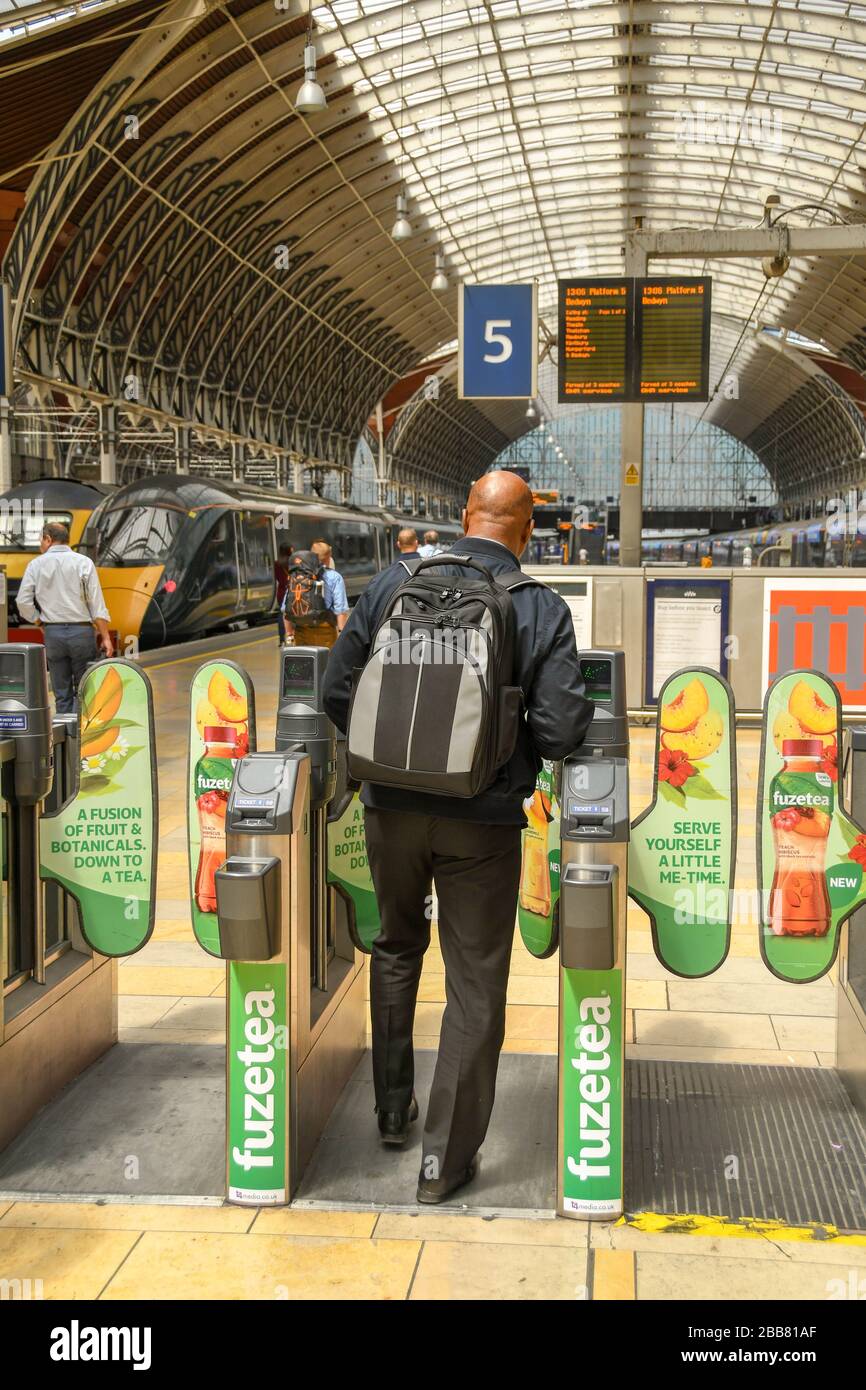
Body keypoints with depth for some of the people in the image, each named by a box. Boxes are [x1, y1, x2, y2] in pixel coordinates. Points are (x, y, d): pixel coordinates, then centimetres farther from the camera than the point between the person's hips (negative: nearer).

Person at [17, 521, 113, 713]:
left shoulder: (36, 565, 4)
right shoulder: (83, 562, 0)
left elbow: (23, 603, -1)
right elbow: (97, 604, -5)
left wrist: (42, 623, 12)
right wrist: (105, 638, -3)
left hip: (52, 632, 2)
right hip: (82, 631, -2)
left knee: (62, 693, 8)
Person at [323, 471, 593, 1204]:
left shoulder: (394, 582, -2)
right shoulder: (544, 609, -8)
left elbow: (338, 692, 0)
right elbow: (559, 731, -14)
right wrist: (509, 733, 7)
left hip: (392, 804, 3)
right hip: (482, 816, -3)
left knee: (397, 946, 25)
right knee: (476, 984, 9)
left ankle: (394, 1109, 36)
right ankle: (446, 1155, 16)